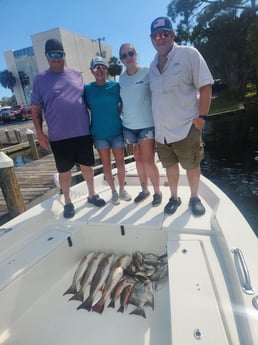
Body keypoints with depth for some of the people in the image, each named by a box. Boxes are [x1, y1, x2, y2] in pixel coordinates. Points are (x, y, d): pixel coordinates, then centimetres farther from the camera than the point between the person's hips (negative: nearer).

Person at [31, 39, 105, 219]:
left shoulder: (76, 75, 9)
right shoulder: (40, 79, 3)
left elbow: (86, 99, 16)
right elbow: (35, 110, 3)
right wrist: (40, 133, -3)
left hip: (83, 132, 2)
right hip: (59, 137, -2)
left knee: (87, 166, 12)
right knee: (65, 171, 8)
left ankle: (92, 194, 32)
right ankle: (68, 202, 26)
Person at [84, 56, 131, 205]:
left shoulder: (115, 85, -3)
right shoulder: (87, 88, -2)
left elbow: (123, 104, 7)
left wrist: (116, 115, -2)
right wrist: (98, 118, 1)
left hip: (116, 131, 0)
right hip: (99, 133, 1)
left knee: (120, 162, 7)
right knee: (106, 164, 9)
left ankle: (122, 189, 27)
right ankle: (114, 191, 25)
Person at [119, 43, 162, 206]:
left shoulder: (148, 72, -5)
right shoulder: (121, 78, 8)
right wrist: (122, 117, 10)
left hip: (147, 124, -4)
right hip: (128, 126, 5)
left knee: (148, 161, -4)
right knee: (138, 160, 11)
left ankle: (157, 191, 14)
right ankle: (144, 189, 26)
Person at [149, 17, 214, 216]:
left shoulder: (189, 54, -5)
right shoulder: (153, 65, 10)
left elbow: (205, 86, -8)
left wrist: (201, 117, -15)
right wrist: (157, 121, 11)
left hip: (186, 127, -5)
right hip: (161, 130, 5)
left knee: (192, 166, 8)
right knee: (170, 165, 14)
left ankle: (195, 198, 29)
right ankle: (174, 197, 31)